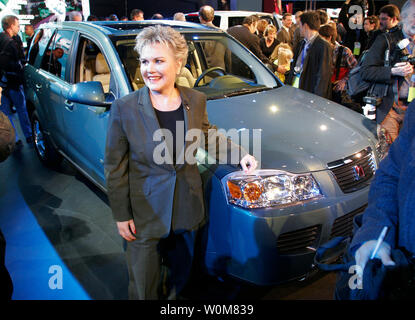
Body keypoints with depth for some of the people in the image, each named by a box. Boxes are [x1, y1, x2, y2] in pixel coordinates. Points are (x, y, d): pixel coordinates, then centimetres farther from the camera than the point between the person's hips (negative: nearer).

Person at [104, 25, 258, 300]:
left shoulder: (196, 100, -7)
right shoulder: (124, 108, -15)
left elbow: (208, 135, 14)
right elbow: (115, 167, -8)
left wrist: (240, 153, 2)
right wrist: (121, 216, -7)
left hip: (187, 209, 3)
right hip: (145, 213, -3)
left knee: (180, 275, 25)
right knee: (145, 286, 15)